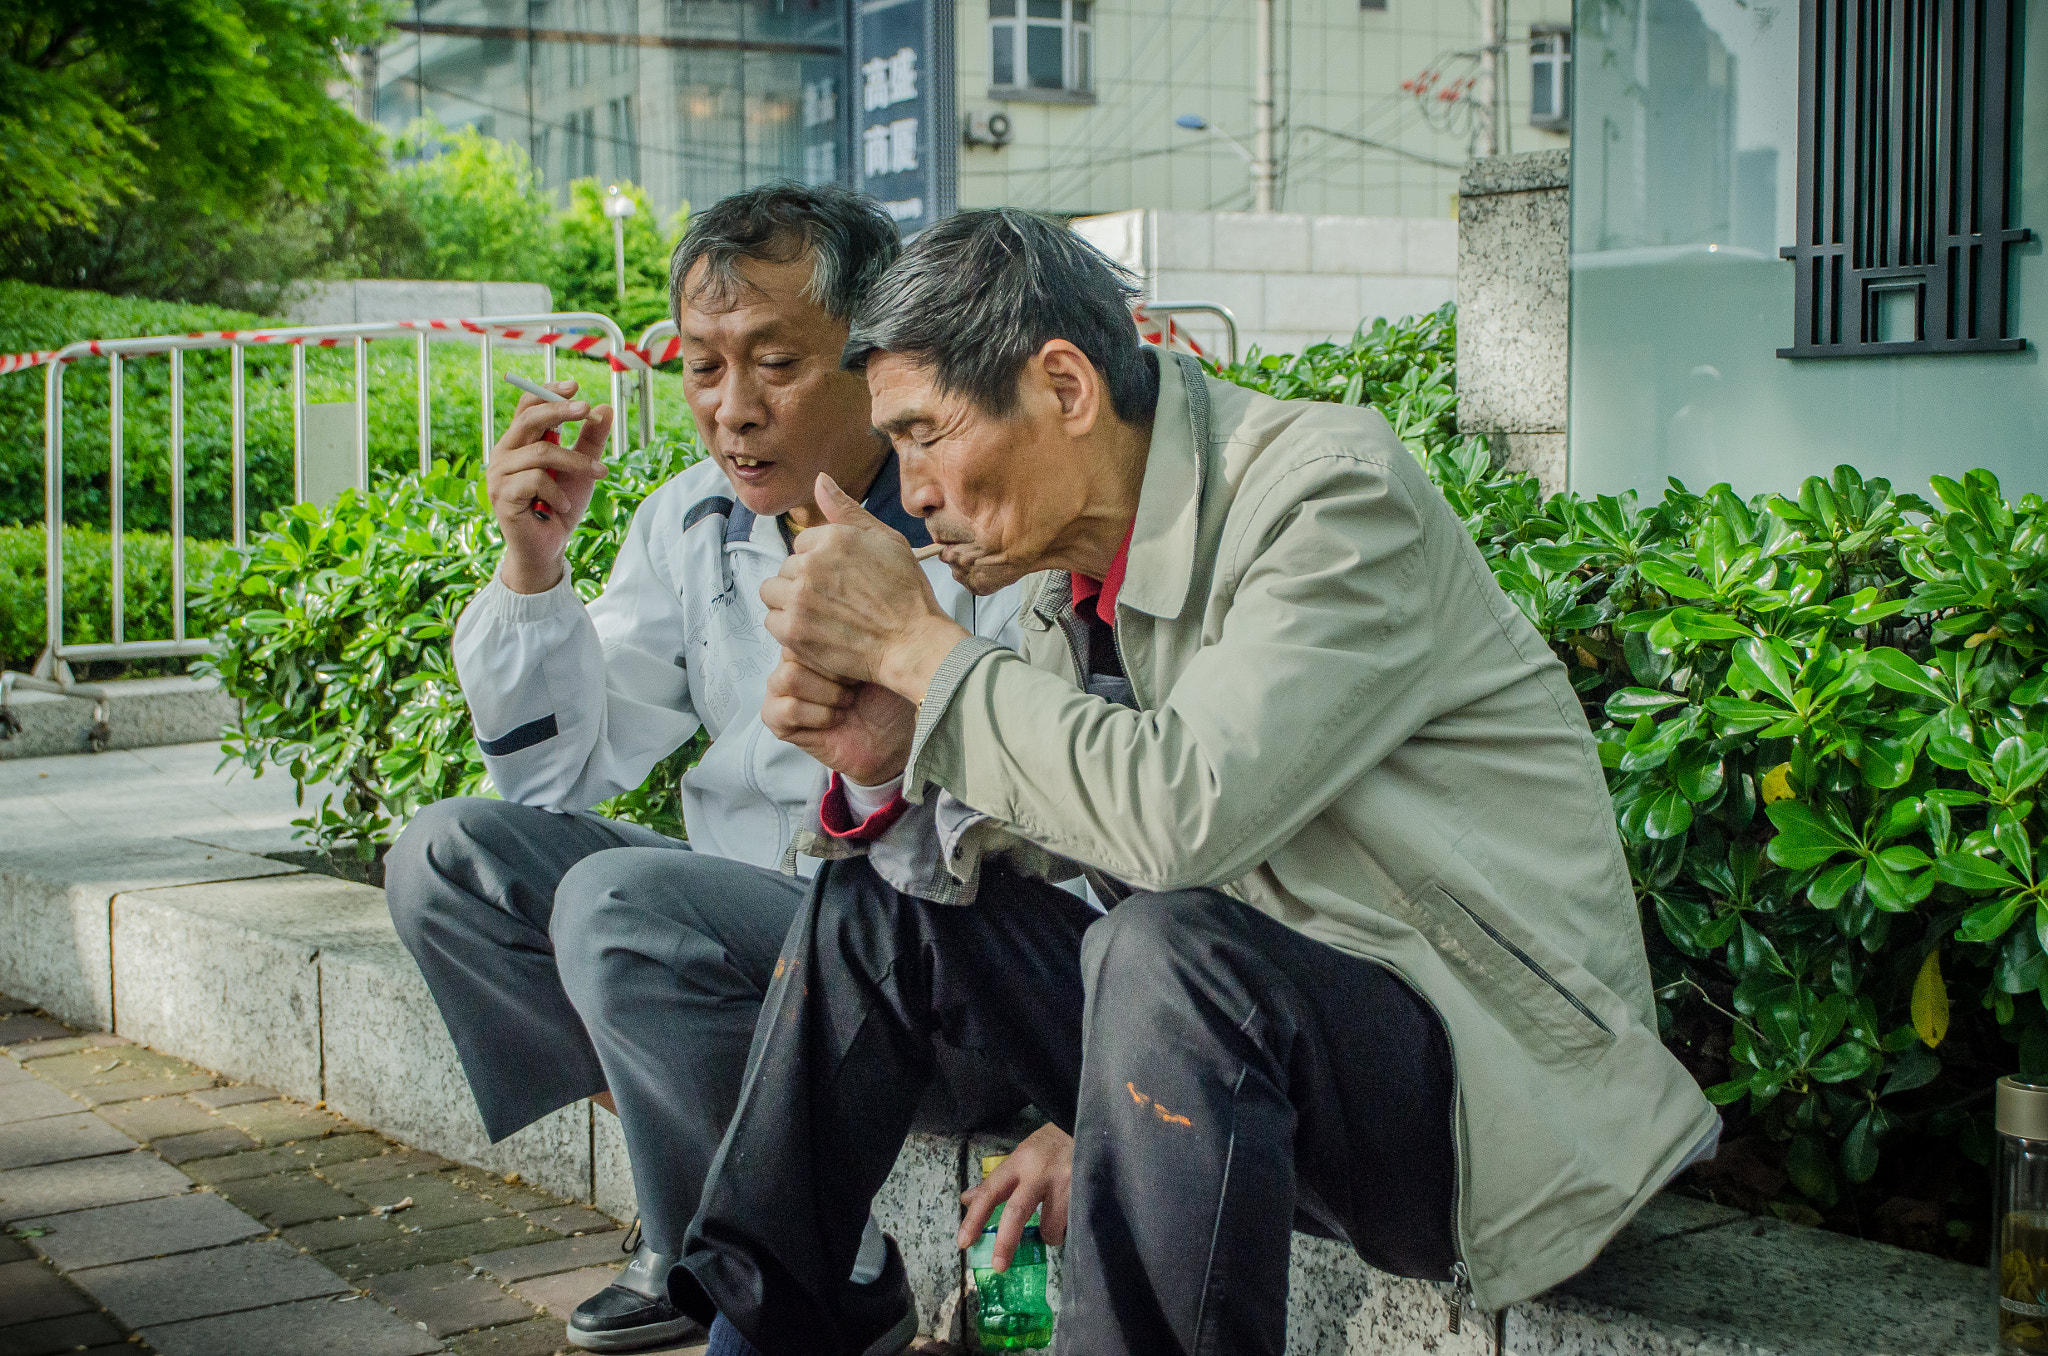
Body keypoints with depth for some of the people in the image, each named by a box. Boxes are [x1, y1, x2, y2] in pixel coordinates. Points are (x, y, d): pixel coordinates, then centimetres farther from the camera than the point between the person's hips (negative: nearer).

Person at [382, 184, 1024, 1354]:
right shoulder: (695, 523, 6)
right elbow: (559, 775, 10)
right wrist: (532, 562, -4)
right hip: (753, 924, 8)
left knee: (621, 902, -28)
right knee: (447, 857, -2)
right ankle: (700, 1226, -3)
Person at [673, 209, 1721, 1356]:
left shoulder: (1336, 494, -20)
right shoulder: (1074, 557, 4)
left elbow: (1186, 811, -32)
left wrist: (915, 643, -21)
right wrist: (886, 756, -10)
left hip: (1493, 1074, -8)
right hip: (1240, 1014, 8)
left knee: (1171, 950, -36)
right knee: (883, 895, 7)